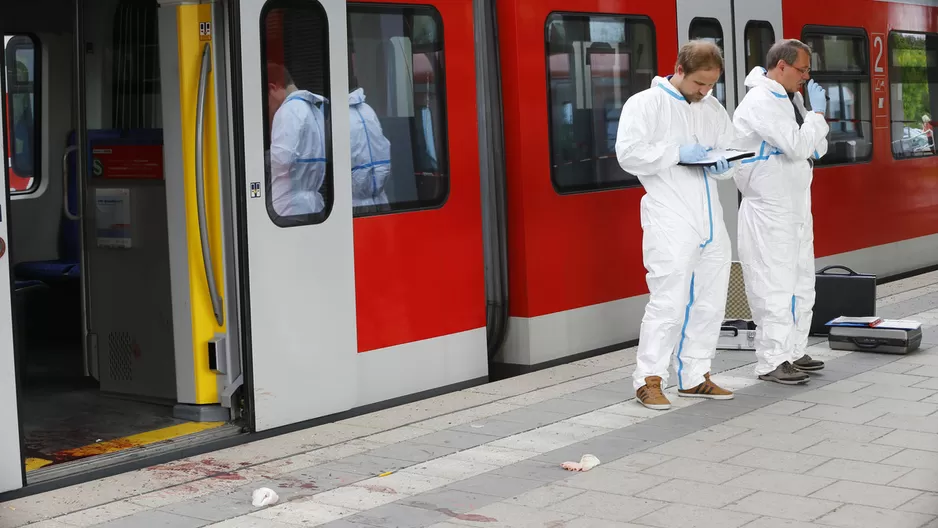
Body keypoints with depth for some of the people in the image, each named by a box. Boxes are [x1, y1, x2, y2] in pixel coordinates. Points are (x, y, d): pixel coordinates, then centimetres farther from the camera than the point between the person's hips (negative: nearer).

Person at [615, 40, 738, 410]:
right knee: (669, 302, -11)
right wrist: (678, 152, -17)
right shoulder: (645, 104, -3)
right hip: (670, 223, -7)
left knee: (710, 303, 10)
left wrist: (723, 165, -2)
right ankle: (648, 380, -3)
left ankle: (694, 377, 21)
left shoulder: (713, 109, 17)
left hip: (710, 219, 7)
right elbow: (628, 153, -14)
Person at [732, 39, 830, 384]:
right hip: (769, 211, -10)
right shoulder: (760, 103, -16)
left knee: (801, 282, 14)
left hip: (796, 207, 10)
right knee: (775, 285, -8)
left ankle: (794, 352, 23)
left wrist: (815, 143, -2)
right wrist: (818, 112, -11)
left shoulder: (791, 99, 13)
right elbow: (798, 146, -23)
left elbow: (816, 149, 20)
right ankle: (771, 362, -3)